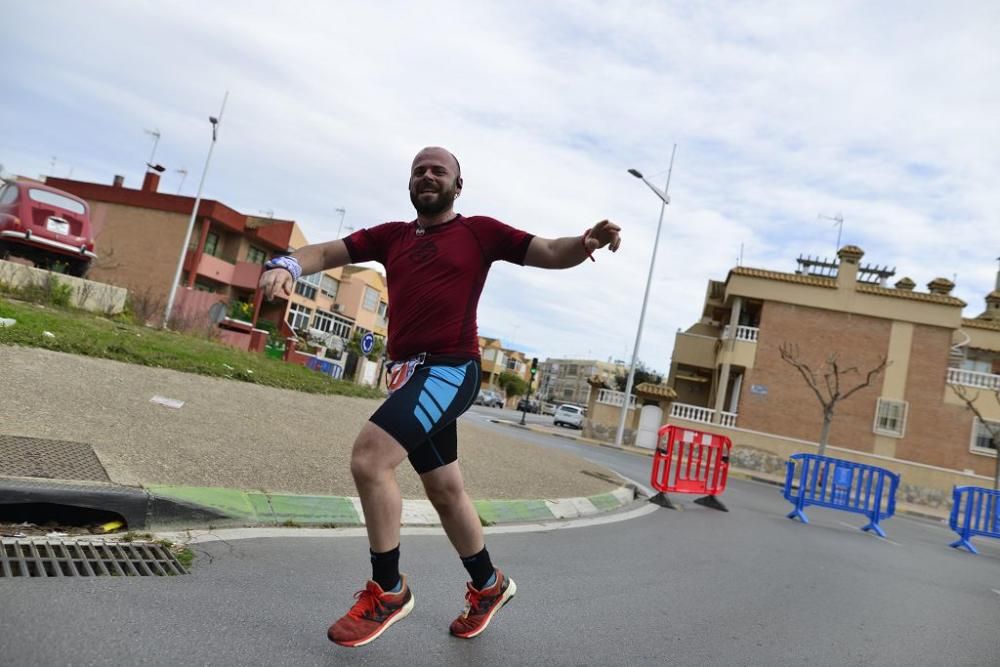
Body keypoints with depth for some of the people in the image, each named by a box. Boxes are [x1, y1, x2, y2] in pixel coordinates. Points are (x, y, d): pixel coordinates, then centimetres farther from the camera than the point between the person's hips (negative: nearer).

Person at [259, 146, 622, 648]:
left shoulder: (478, 231, 4)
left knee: (368, 457, -20)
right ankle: (489, 586, 38)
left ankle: (387, 590, -1)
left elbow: (550, 254, 2)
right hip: (408, 373, 6)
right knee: (445, 491, 16)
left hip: (450, 370, -6)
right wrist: (286, 266, -11)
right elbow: (328, 252, 10)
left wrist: (587, 242, -19)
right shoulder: (392, 236, 16)